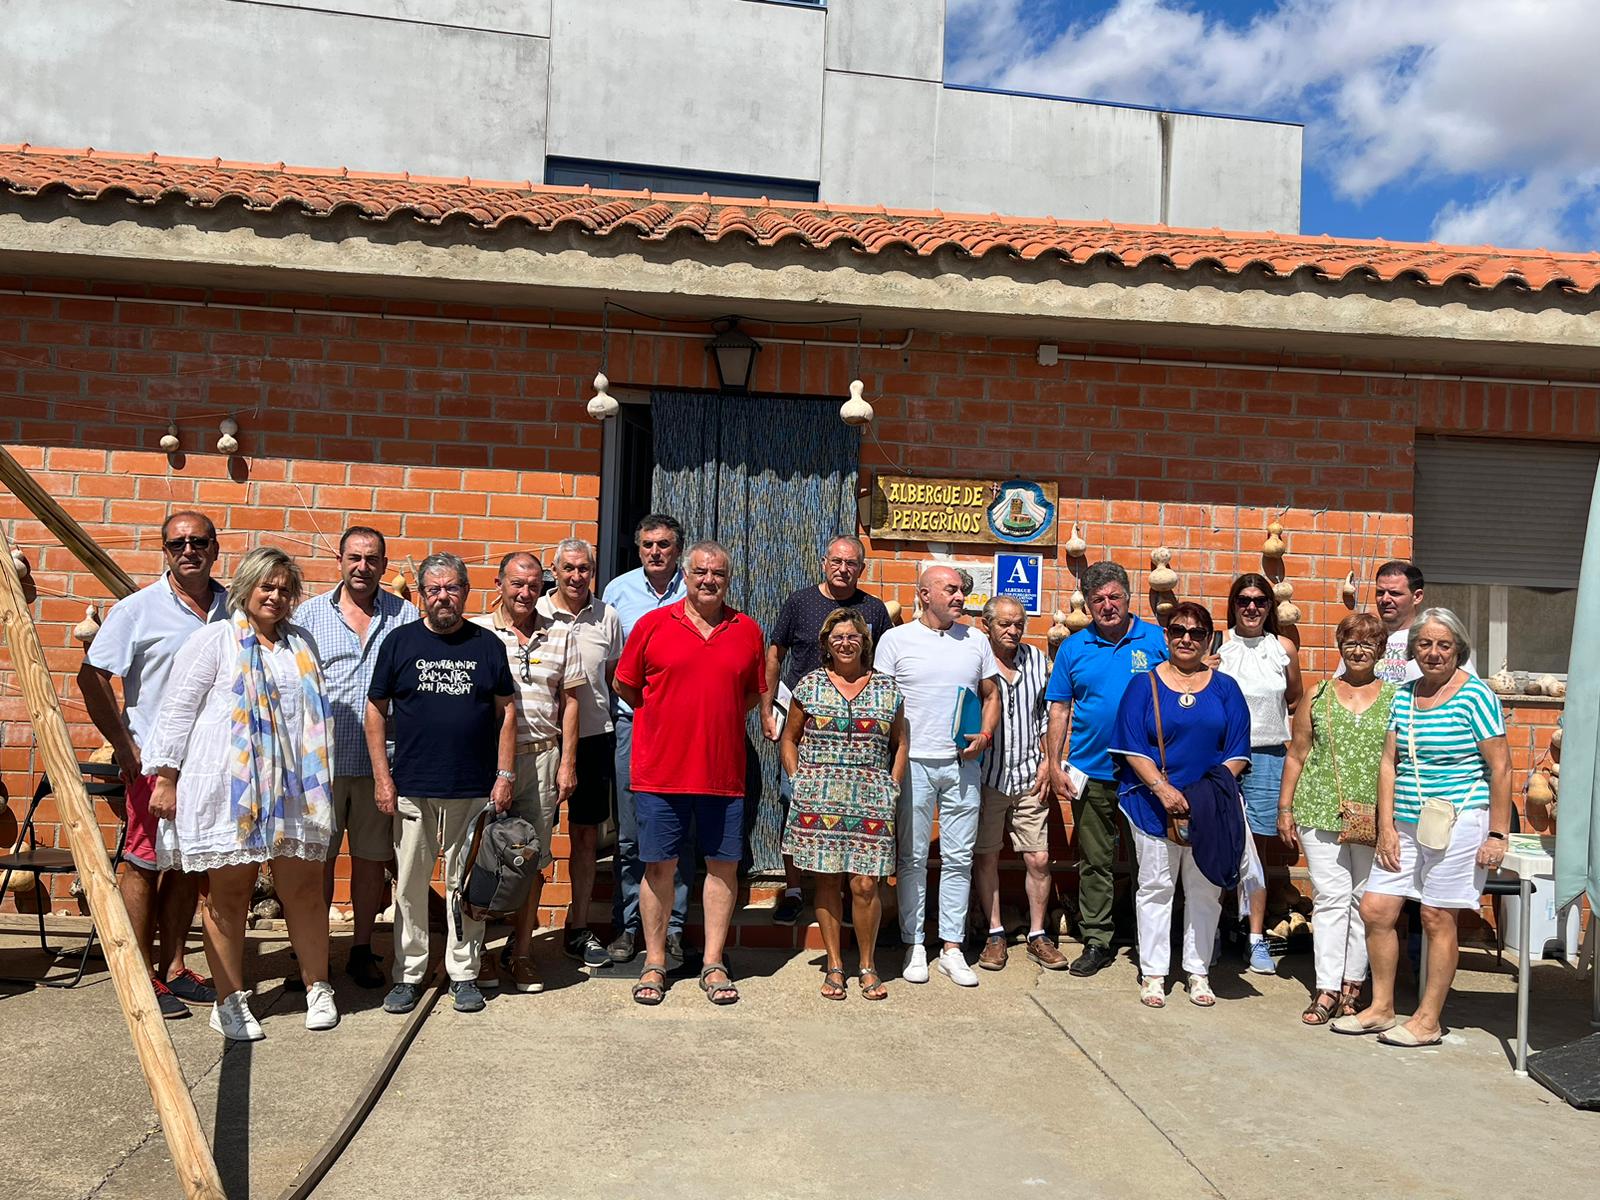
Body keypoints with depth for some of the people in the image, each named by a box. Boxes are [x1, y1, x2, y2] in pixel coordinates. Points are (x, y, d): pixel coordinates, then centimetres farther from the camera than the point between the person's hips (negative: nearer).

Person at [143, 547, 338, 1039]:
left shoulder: (300, 644, 16)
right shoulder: (214, 639, 1)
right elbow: (177, 710, -2)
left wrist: (318, 784, 22)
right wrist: (166, 778, -7)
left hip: (292, 791, 4)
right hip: (227, 789, -4)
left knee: (304, 889, 5)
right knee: (228, 894, 3)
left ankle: (318, 990, 18)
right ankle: (230, 1001, 14)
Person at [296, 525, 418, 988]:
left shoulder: (406, 616, 4)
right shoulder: (310, 614, 5)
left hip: (381, 762, 0)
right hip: (323, 759, 0)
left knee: (371, 858, 10)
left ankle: (362, 949, 24)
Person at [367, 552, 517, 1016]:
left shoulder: (488, 644, 5)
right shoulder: (400, 642, 4)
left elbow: (506, 712, 6)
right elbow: (376, 710, 5)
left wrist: (505, 775, -1)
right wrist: (382, 777, -1)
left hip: (474, 790, 0)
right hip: (411, 790, 0)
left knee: (467, 885, 7)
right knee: (410, 885, 6)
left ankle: (463, 974, 18)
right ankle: (408, 974, 19)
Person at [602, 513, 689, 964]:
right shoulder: (618, 590, 7)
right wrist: (621, 699, 3)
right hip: (632, 723, 1)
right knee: (630, 834, 4)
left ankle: (672, 926, 13)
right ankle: (626, 925, 15)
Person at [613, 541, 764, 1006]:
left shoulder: (747, 631, 6)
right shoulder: (652, 624, 1)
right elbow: (624, 684, 8)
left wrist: (720, 720, 7)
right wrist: (668, 719, 9)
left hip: (724, 772, 2)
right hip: (660, 771, -2)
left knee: (723, 865, 6)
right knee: (659, 866, 5)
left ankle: (713, 964, 18)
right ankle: (654, 964, 19)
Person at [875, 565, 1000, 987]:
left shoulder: (976, 641, 11)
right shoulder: (896, 640, 2)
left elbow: (991, 695, 16)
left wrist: (985, 736, -2)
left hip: (963, 763, 3)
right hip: (913, 763, -2)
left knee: (959, 858, 5)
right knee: (912, 858, 3)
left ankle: (952, 948, 14)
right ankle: (914, 946, 14)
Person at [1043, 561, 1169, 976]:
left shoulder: (1157, 640, 0)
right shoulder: (1073, 648, 4)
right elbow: (1059, 709, 6)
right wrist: (1054, 765, 0)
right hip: (1091, 774, 1)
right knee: (1094, 862, 9)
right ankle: (1096, 941, 19)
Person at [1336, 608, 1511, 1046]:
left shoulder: (1474, 695, -7)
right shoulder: (1404, 695, 10)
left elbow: (1500, 768, -8)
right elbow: (1388, 762, 9)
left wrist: (1497, 835, -11)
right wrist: (1386, 825, 3)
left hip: (1458, 822, -6)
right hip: (1406, 825, 6)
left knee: (1437, 918, 0)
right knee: (1375, 909, 4)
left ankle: (1428, 1022, 13)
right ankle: (1380, 1008, 19)